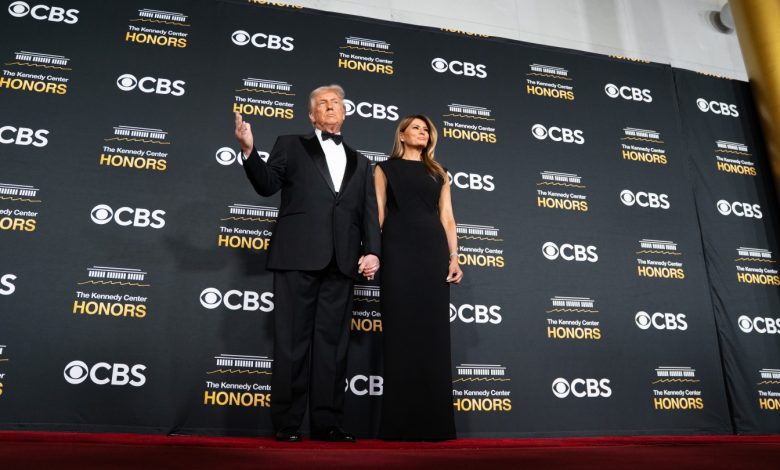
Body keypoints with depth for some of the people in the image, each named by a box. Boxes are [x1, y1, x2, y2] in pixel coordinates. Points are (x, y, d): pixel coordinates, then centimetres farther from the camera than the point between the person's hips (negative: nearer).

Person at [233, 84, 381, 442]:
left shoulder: (360, 163, 22)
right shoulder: (291, 146, 14)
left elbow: (369, 213, 13)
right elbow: (267, 184, 1)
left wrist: (372, 251, -2)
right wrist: (249, 150, -16)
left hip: (342, 262, 3)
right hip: (298, 256, -3)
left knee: (332, 343, 4)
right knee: (292, 340, 0)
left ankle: (326, 423, 11)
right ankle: (286, 423, 8)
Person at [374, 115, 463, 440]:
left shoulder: (438, 173, 21)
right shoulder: (386, 169, 14)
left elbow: (447, 218, 13)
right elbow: (378, 212, 5)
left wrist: (454, 257, 3)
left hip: (433, 251, 3)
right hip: (399, 251, -2)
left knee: (433, 332, -1)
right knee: (401, 331, -5)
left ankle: (433, 422, 5)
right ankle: (400, 423, 0)